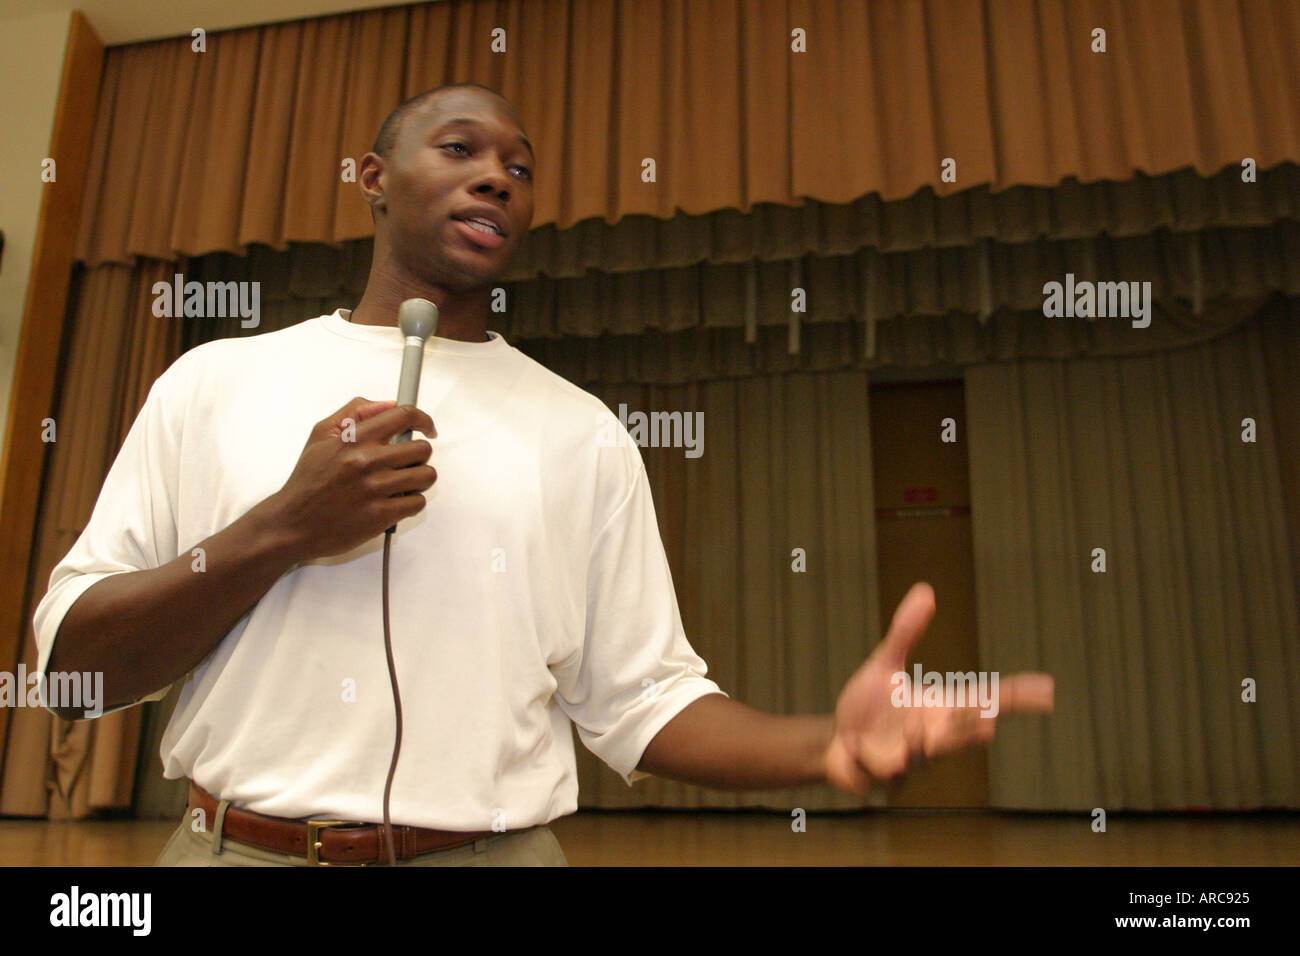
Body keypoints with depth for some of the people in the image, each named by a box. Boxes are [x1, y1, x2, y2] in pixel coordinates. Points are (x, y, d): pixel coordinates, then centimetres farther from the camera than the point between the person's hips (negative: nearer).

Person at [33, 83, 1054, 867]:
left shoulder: (580, 432, 3)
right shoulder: (215, 381, 3)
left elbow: (641, 698, 0)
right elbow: (72, 663, 0)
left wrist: (822, 742, -18)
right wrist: (282, 530, -14)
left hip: (491, 847, 0)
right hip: (232, 845, 1)